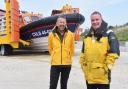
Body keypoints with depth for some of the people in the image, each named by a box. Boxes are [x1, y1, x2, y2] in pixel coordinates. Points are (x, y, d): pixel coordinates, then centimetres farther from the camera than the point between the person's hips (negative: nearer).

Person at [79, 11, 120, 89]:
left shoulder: (109, 34, -6)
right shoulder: (87, 36, 12)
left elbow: (113, 53, -13)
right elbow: (83, 53, 18)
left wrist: (107, 66, -15)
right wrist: (83, 65, 12)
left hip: (102, 75, -6)